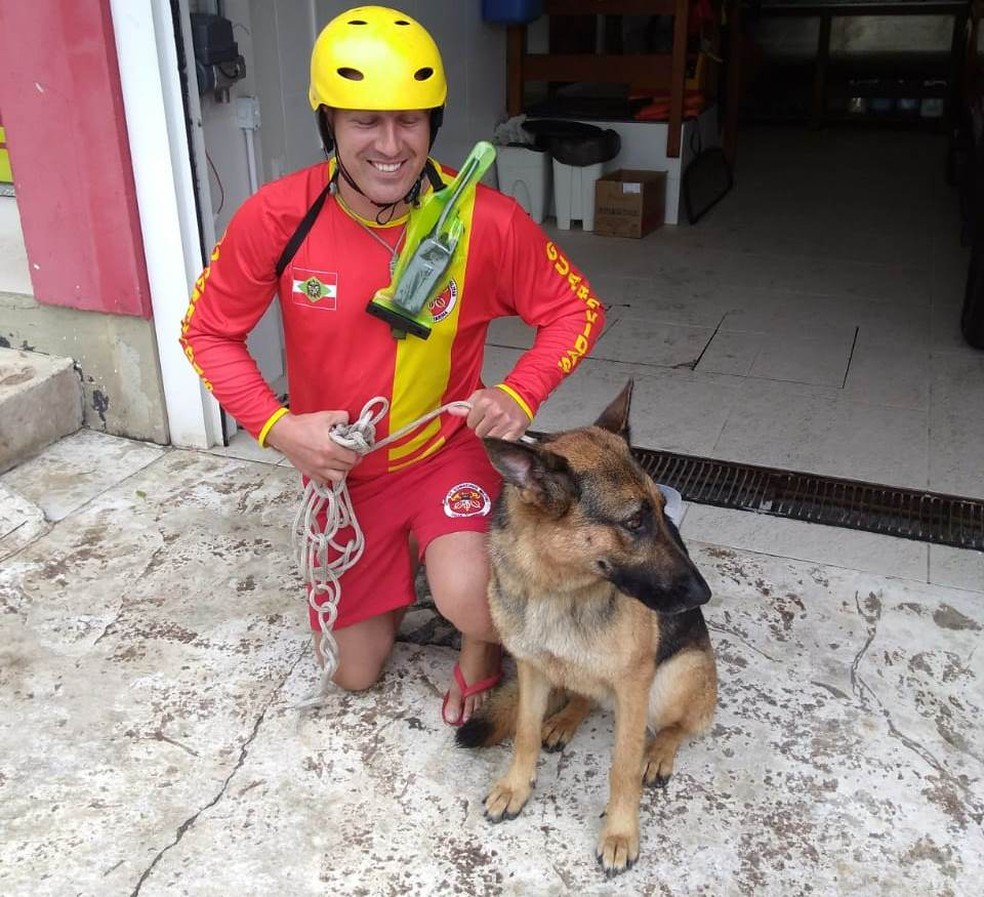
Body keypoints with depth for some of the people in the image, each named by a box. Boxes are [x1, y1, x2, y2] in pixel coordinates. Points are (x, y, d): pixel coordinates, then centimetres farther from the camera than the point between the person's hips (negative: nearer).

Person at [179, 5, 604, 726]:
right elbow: (206, 330, -6)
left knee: (469, 603, -31)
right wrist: (279, 428, -21)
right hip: (341, 469, 2)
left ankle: (483, 643, 8)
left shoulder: (487, 219, -21)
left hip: (450, 447, -2)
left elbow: (577, 310, -8)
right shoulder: (276, 218, -19)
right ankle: (410, 557, 45)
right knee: (355, 673, 14)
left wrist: (519, 397, -25)